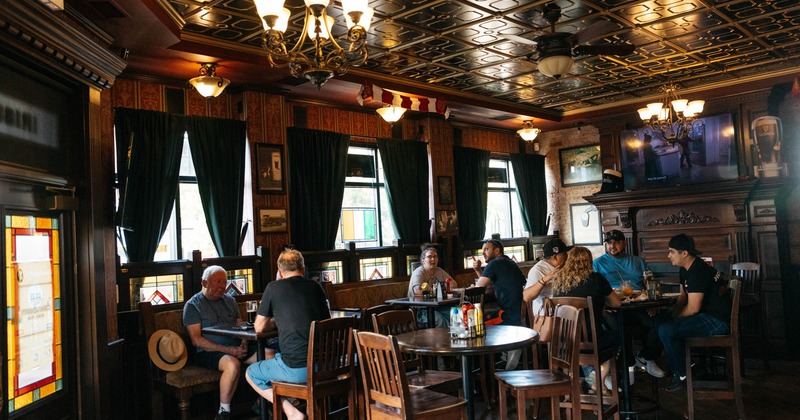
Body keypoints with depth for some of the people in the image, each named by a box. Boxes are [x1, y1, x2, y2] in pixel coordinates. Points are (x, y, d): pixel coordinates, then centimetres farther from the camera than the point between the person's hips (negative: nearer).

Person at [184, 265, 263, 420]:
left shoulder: (230, 300, 18)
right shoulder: (193, 305, 0)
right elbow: (196, 340, -9)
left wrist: (244, 344, -5)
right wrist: (228, 350, -17)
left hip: (236, 348, 6)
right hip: (209, 351, -6)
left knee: (269, 355, -18)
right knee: (233, 364, -37)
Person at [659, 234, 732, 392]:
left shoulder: (697, 272, -22)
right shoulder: (685, 270, 11)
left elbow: (693, 308, -23)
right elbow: (683, 297, 21)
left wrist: (675, 318, -7)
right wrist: (674, 316, 5)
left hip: (717, 321, -11)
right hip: (708, 316, 11)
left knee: (665, 330, -23)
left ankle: (681, 375, -5)